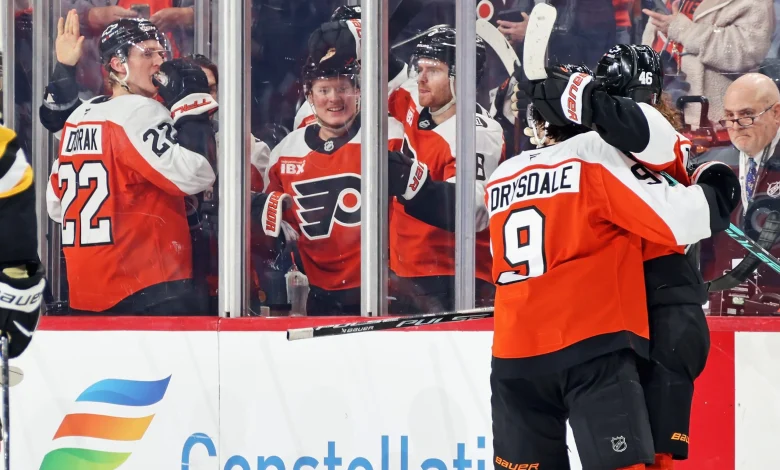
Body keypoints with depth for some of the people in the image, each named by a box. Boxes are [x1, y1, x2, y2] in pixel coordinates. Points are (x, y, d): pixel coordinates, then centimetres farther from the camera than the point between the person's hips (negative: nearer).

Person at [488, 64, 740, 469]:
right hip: (592, 348, -5)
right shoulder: (596, 157, -2)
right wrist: (713, 190, 10)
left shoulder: (501, 179, 15)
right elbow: (678, 219, -9)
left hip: (515, 354, 5)